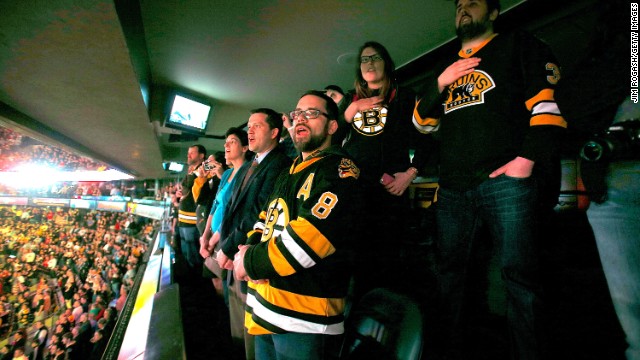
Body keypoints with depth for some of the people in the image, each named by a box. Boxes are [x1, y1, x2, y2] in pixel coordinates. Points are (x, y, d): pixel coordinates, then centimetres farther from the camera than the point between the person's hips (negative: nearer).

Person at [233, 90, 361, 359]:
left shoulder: (339, 169, -14)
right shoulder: (290, 172, 15)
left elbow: (308, 238, -25)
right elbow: (266, 218, 17)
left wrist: (251, 263, -14)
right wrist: (250, 249, -4)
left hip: (304, 318, -8)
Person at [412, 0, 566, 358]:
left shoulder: (520, 46, 12)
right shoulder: (446, 67, 25)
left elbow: (548, 103, 0)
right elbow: (423, 122, 18)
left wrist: (529, 157, -13)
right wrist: (440, 83, 3)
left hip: (504, 179, -4)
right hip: (453, 187, 5)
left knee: (518, 272, -5)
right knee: (449, 272, 9)